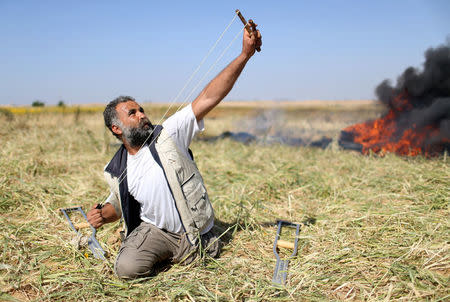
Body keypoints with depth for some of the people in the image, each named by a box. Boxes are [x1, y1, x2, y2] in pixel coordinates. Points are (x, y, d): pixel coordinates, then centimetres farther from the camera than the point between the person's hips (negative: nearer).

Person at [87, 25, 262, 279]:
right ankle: (163, 253, 12)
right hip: (154, 229, 0)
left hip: (196, 233, 0)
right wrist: (102, 215, -10)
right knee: (127, 268, -21)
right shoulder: (118, 172, -2)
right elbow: (117, 204, 16)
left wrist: (245, 54, -28)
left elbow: (208, 98, -21)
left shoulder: (168, 134, -13)